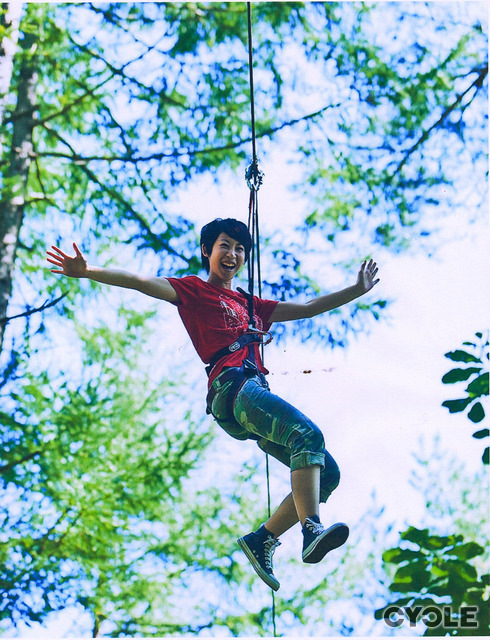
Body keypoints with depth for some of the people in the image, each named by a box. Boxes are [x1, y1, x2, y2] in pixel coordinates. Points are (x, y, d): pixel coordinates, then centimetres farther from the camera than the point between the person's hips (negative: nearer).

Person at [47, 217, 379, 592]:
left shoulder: (251, 305, 34)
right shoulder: (194, 290, 15)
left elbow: (308, 308, 39)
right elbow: (141, 282, 3)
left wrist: (357, 291, 37)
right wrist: (87, 272, -11)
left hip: (257, 394, 8)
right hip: (232, 387, -8)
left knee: (328, 473, -4)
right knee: (308, 434, -31)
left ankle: (263, 539, -4)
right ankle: (312, 531, -45)